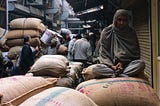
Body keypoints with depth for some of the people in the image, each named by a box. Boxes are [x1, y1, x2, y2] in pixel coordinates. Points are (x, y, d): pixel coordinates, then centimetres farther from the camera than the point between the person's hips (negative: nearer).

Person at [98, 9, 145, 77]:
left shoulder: (131, 33, 7)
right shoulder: (106, 32, 3)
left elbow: (135, 53, 5)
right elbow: (103, 53, 0)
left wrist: (123, 63, -12)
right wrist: (111, 66, -17)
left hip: (126, 64, 1)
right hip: (110, 64, -1)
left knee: (141, 63, -29)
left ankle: (115, 74, -34)